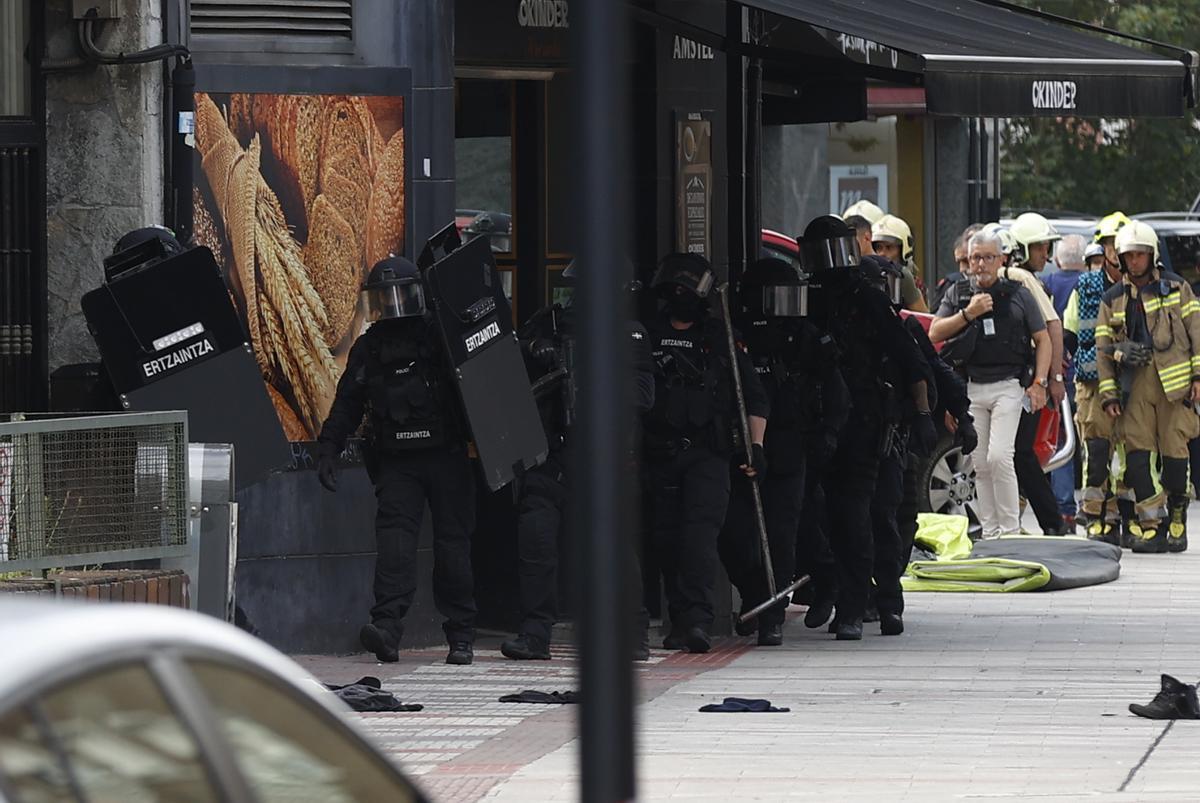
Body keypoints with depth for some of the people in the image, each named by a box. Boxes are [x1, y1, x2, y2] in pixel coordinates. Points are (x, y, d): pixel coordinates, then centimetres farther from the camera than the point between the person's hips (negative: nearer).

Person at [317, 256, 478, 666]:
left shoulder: (441, 338, 3)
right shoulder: (367, 350, 13)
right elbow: (346, 406, 16)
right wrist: (328, 449, 6)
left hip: (445, 457, -2)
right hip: (396, 462, 2)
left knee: (453, 541, 2)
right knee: (395, 535, -16)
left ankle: (461, 636, 9)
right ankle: (387, 626, -28)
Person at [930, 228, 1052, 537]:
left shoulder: (1018, 295, 6)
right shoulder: (957, 294, 11)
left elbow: (1043, 340, 8)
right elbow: (935, 334, 4)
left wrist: (1039, 383, -2)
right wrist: (968, 313, -8)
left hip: (1007, 387, -3)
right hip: (970, 388, 3)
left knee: (999, 457, -16)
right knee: (980, 465, 4)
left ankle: (1011, 529, -9)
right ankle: (990, 532, 10)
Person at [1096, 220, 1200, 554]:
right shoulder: (1113, 299, 14)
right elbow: (1103, 348, 13)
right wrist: (1109, 394, 5)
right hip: (1134, 382, 2)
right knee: (1136, 451, -8)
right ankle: (1151, 524, -7)